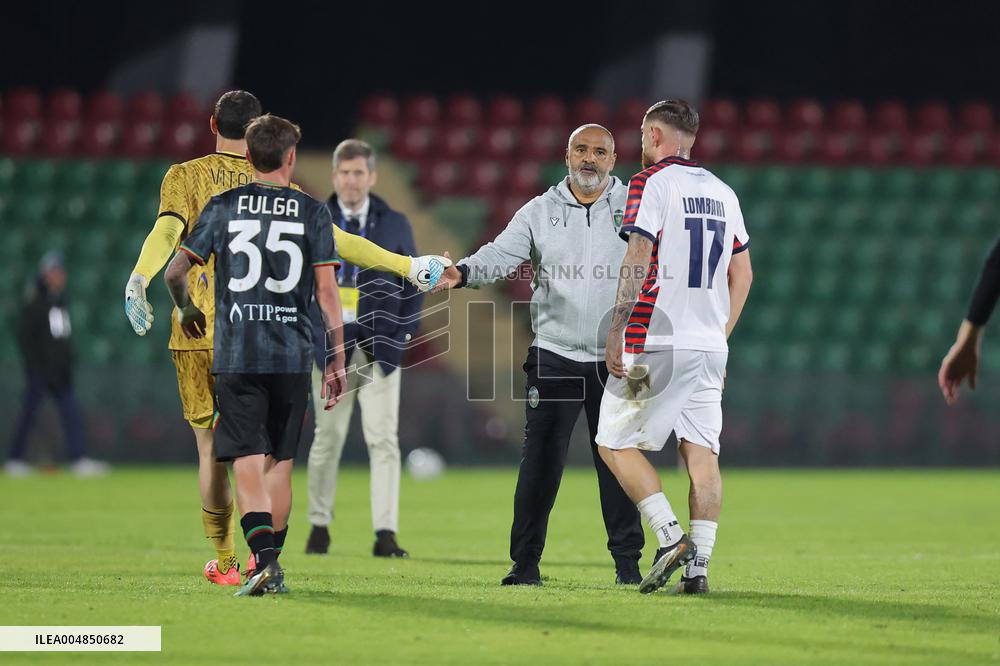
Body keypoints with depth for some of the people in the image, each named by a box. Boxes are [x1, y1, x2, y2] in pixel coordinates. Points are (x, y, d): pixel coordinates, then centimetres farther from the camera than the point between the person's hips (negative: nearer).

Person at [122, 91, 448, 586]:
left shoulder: (185, 178, 2)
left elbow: (166, 231, -17)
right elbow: (335, 240, 3)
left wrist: (138, 279, -33)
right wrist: (405, 266, 9)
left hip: (199, 333, -1)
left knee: (211, 447, 5)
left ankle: (224, 562, 5)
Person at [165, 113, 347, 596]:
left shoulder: (224, 207, 3)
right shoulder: (312, 212, 2)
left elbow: (175, 272, 2)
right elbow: (326, 290, -1)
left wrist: (186, 311, 23)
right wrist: (338, 358, 5)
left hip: (236, 355, -1)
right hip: (292, 356, 1)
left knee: (248, 463, -5)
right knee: (280, 463, 12)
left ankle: (264, 558, -23)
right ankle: (271, 566, 17)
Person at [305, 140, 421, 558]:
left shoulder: (395, 225, 7)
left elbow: (412, 285, 10)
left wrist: (403, 336, 1)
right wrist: (303, 334, -4)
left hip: (380, 347, 0)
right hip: (330, 346, 0)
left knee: (384, 440, -7)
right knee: (328, 437, 4)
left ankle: (385, 534, -9)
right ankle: (319, 525, 16)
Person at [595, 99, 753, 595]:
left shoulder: (652, 182, -5)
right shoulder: (722, 192, 16)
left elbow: (637, 262, -14)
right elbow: (742, 274, 18)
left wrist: (616, 332, -14)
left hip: (657, 343, -6)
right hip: (709, 344, 7)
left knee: (616, 442, 2)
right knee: (702, 451, 3)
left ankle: (670, 537, -10)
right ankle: (698, 564, -3)